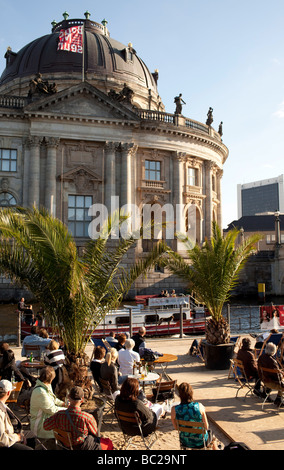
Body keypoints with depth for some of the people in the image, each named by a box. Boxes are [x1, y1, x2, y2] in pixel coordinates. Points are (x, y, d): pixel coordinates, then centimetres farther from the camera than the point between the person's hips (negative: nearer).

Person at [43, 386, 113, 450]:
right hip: (83, 447, -5)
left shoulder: (59, 415, -24)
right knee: (109, 443, 21)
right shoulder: (87, 418, -32)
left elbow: (46, 426, -7)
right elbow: (95, 432, -13)